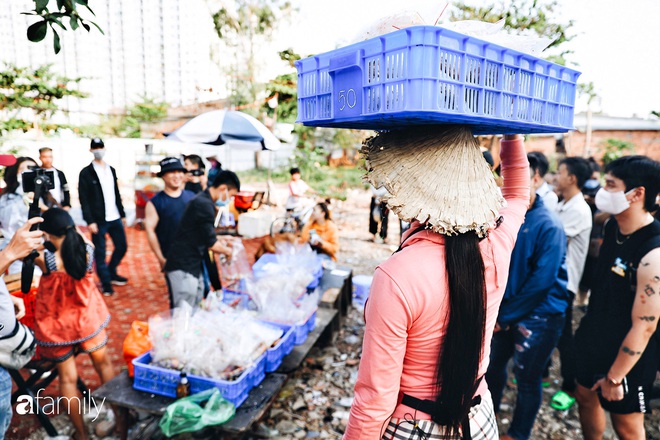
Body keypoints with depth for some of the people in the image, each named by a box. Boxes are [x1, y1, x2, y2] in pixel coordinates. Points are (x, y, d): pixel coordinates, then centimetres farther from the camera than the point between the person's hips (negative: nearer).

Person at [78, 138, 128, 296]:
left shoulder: (111, 170, 13)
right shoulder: (86, 173, -5)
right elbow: (84, 199, -9)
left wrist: (122, 214, 13)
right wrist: (90, 221, -15)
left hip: (115, 218, 6)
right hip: (99, 220, -5)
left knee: (122, 247, 13)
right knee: (100, 253, 3)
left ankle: (111, 273, 34)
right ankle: (106, 284, 15)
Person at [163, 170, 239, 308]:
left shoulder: (202, 200, 13)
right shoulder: (204, 204, -18)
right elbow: (211, 244, -16)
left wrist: (221, 242, 13)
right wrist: (228, 251, 1)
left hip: (193, 267, 10)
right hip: (183, 269, -10)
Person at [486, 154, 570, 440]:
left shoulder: (549, 226, -17)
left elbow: (542, 280, -18)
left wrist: (506, 316, -14)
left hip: (538, 315, -5)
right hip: (504, 311, 5)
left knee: (527, 378, 10)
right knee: (493, 363, 18)